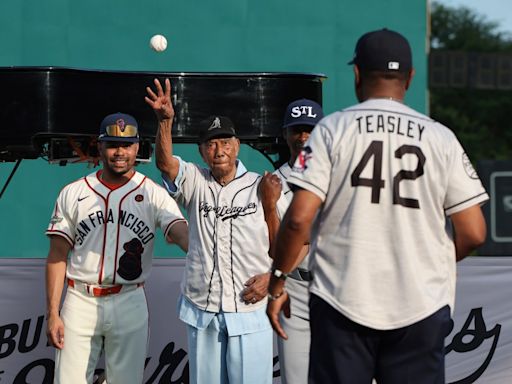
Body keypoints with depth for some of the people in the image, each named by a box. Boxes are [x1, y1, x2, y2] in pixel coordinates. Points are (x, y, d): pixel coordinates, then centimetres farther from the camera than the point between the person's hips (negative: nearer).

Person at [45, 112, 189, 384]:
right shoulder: (73, 194, 4)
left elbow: (182, 233, -17)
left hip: (129, 302, -1)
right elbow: (57, 257, 5)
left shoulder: (154, 195, 0)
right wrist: (52, 314, -3)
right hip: (80, 301, 1)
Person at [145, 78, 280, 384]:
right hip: (202, 309, 2)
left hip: (250, 308, -2)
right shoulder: (196, 182, 5)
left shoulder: (262, 187, 0)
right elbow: (165, 162, -15)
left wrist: (272, 275, -11)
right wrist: (165, 120, -31)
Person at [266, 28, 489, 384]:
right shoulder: (442, 138, 3)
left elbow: (299, 218, -9)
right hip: (422, 306, 1)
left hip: (342, 301, -1)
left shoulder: (333, 129, -1)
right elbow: (473, 233, 0)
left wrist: (277, 283, 3)